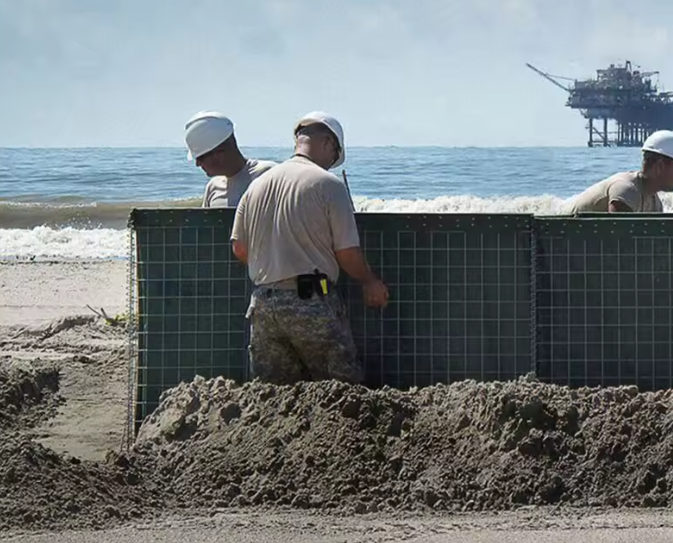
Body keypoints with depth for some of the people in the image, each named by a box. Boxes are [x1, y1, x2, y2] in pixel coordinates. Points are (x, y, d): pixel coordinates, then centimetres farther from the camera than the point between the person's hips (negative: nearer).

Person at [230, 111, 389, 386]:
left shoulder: (257, 185, 11)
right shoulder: (328, 184, -6)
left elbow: (239, 249, 13)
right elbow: (347, 252, -7)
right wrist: (370, 282, 11)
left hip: (263, 303, 5)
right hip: (312, 302, -5)